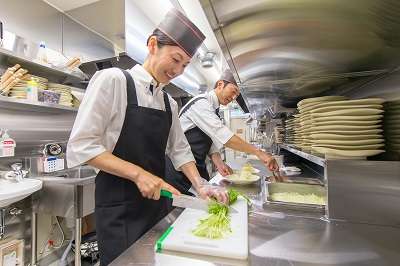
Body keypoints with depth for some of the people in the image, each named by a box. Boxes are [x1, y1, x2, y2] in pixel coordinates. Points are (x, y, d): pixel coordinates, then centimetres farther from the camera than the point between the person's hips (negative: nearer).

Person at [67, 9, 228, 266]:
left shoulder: (169, 103, 6)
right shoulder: (113, 80, -12)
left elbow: (179, 149, 8)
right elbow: (80, 146, -16)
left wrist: (200, 185, -4)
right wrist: (138, 173, -23)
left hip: (158, 201, 7)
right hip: (119, 208, -6)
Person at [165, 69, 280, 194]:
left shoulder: (215, 111, 12)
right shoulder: (201, 102, -17)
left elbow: (214, 139, 10)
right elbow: (223, 136, -27)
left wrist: (219, 163, -8)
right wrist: (259, 152, -25)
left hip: (197, 167, 9)